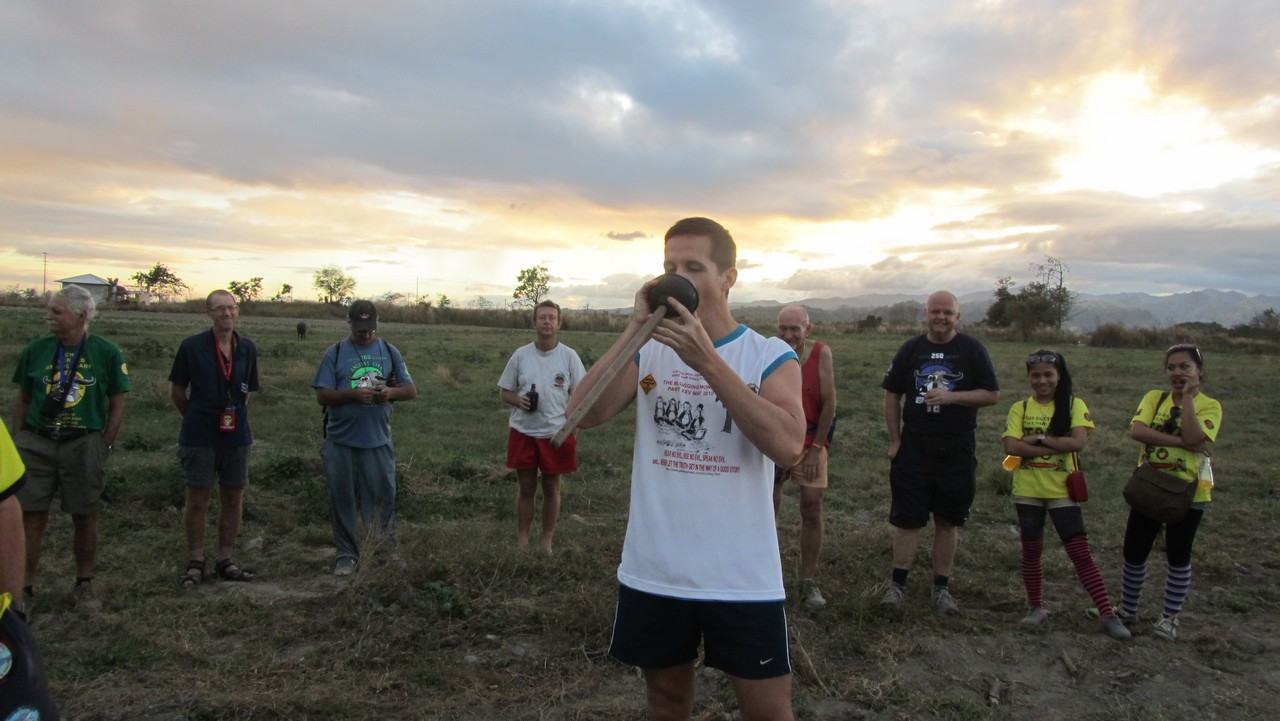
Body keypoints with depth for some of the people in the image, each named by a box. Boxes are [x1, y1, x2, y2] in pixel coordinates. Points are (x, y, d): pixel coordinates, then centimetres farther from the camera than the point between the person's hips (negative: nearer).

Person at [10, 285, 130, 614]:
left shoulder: (106, 353, -2)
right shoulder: (36, 350, 3)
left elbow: (117, 405, 2)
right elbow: (23, 399, 12)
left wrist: (104, 446, -3)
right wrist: (21, 439, 5)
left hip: (84, 445, -1)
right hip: (37, 443, 2)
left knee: (85, 518, 6)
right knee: (31, 517, 2)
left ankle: (84, 585, 21)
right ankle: (24, 586, 15)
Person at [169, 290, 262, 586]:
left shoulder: (247, 349, 3)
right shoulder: (192, 347, -6)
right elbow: (176, 391, 4)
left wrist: (235, 416, 10)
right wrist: (197, 418, 9)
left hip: (236, 436, 3)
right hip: (199, 437, -3)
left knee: (233, 497, 9)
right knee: (198, 498, 4)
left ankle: (225, 560, 22)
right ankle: (195, 562, 17)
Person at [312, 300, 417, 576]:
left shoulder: (390, 352, 8)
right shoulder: (335, 353, 2)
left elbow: (411, 390, 7)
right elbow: (322, 395, -3)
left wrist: (391, 392, -14)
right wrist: (353, 393, -19)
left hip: (378, 440, 1)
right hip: (341, 442, -1)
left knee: (383, 496, 6)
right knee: (342, 499, 7)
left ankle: (388, 550, 20)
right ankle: (347, 555, 19)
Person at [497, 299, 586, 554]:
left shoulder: (569, 356, -3)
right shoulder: (521, 354, 0)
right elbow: (505, 391, 6)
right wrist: (518, 401, -16)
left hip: (557, 434, -1)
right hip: (523, 432, 1)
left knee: (551, 489, 10)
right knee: (526, 489, 9)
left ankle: (547, 541, 24)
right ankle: (522, 541, 22)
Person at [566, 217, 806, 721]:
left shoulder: (771, 356, -5)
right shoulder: (647, 351, 2)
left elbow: (787, 448, -23)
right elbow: (584, 414, -13)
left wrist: (708, 361, -27)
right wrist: (634, 330, -21)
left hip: (742, 575, -2)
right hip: (653, 570, 3)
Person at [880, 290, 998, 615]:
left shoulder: (972, 349, 0)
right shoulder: (911, 349, 4)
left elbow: (992, 394, -2)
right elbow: (892, 396, 8)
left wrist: (952, 397, -16)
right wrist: (895, 440, 2)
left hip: (956, 450, 0)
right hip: (914, 448, 1)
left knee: (948, 521, 8)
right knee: (907, 518, 1)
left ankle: (942, 588, 19)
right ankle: (897, 584, 12)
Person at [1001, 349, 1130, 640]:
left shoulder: (1074, 405, -2)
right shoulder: (1020, 408, 0)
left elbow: (1078, 442, -16)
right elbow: (1011, 446, -13)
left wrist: (1039, 438, -16)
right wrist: (1055, 447, -16)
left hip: (1062, 491, -2)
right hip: (1027, 491, 2)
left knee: (1080, 551, -2)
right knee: (1031, 551, 11)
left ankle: (1107, 614, 6)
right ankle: (1036, 607, 26)